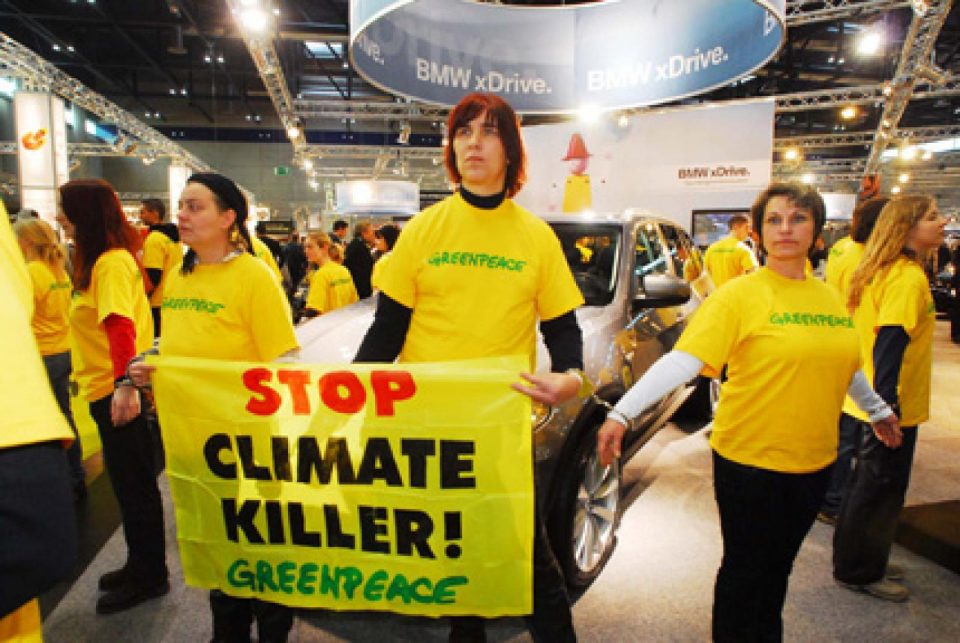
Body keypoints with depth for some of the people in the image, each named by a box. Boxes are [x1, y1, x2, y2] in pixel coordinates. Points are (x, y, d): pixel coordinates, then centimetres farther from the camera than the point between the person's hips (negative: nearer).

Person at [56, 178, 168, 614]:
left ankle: (149, 577, 18)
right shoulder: (99, 260, 14)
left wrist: (124, 382, -34)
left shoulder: (112, 261, -15)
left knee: (133, 485, 3)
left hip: (117, 392, -10)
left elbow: (120, 324, -27)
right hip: (107, 389, 10)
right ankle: (140, 566, 33)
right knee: (130, 483, 18)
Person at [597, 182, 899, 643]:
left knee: (779, 565, 21)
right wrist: (622, 412, -33)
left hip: (814, 461, 6)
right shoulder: (739, 294, -14)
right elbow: (683, 359, -23)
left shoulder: (828, 296, 5)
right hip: (749, 461, -5)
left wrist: (878, 409, 35)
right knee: (745, 568, 9)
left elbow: (846, 365, 22)